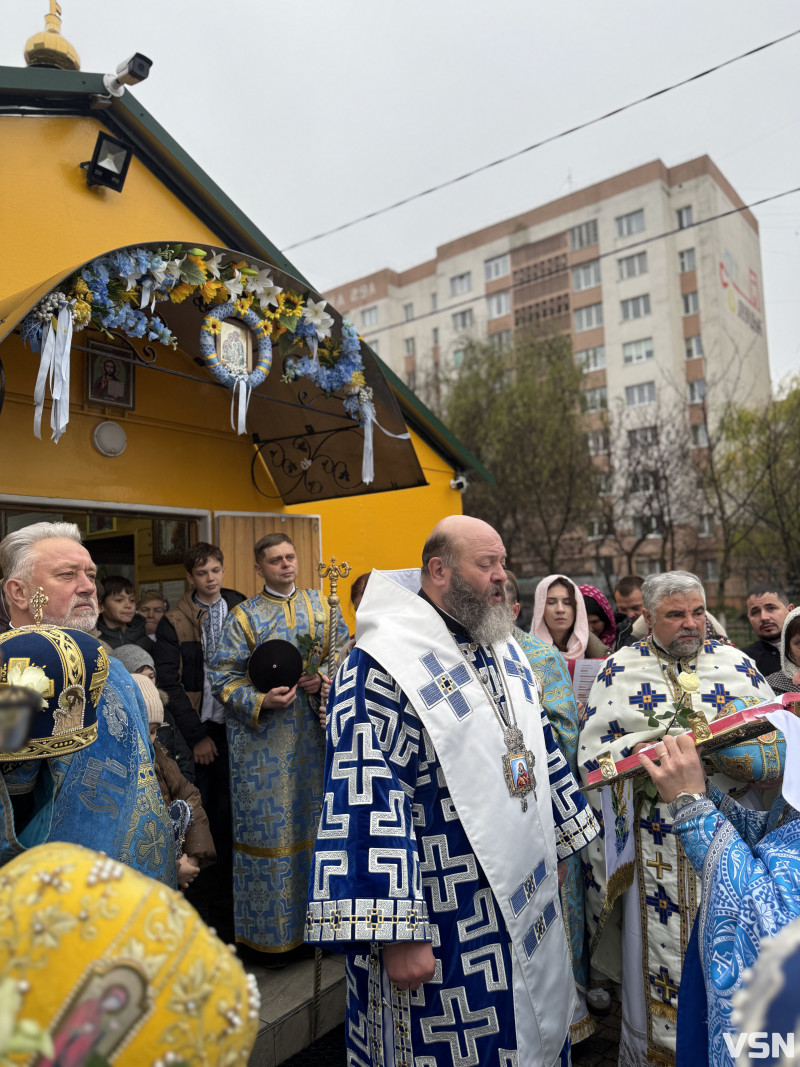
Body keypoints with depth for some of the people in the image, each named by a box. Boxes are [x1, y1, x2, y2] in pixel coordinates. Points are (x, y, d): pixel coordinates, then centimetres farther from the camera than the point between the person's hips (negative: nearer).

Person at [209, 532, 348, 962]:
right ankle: (269, 930, 21)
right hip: (263, 738, -3)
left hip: (313, 731, 3)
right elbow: (223, 675, -4)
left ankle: (314, 917, 29)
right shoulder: (244, 616, -2)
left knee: (312, 819, 12)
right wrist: (260, 701, -19)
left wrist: (323, 678, -10)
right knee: (268, 825, 4)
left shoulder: (321, 605, 6)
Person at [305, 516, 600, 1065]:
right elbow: (368, 800, -23)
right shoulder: (382, 664, -20)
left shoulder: (505, 651, 6)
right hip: (447, 916, -7)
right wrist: (395, 934, -23)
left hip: (528, 897, 8)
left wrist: (560, 843, 21)